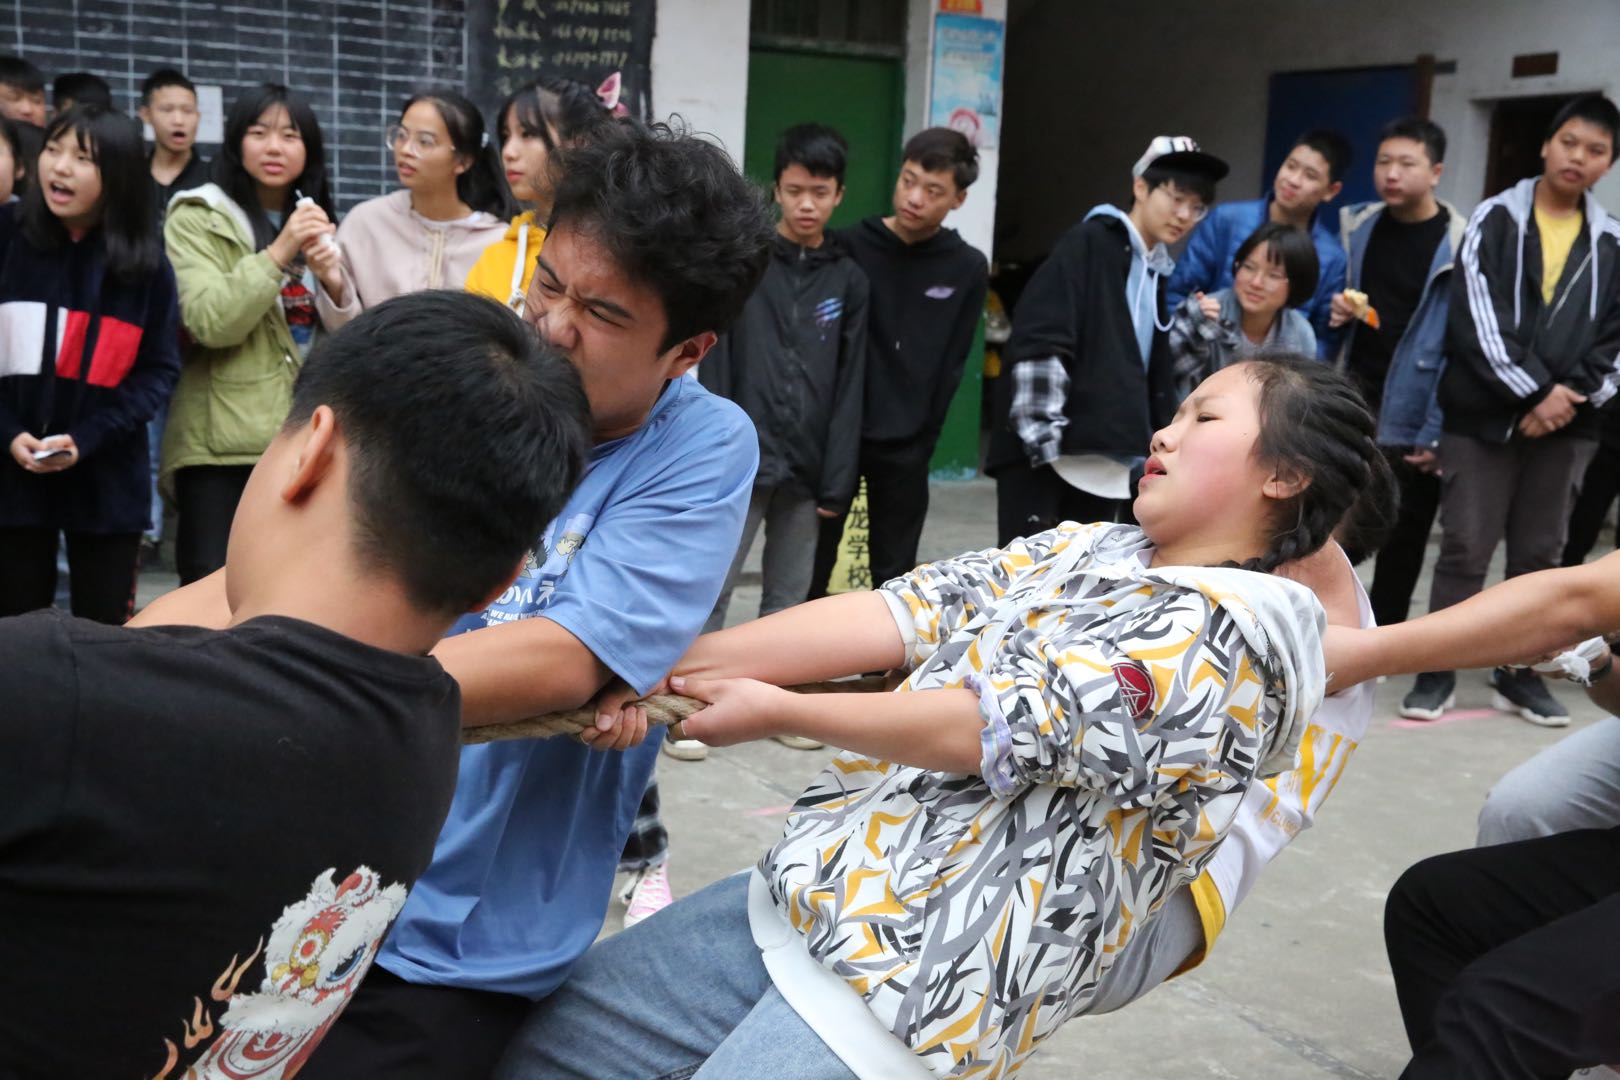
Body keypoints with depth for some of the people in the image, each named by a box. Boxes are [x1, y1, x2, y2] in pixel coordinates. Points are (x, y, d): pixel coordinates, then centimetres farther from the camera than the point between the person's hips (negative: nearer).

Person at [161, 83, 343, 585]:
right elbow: (209, 322, -16)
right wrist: (278, 254, -21)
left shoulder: (316, 224, 16)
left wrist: (335, 282, -9)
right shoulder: (196, 218, 0)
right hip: (223, 445, -5)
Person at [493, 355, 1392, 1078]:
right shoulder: (1085, 550, 12)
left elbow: (1009, 726, -17)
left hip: (914, 990, -7)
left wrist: (777, 710, -9)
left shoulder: (1250, 629, -11)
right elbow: (902, 611, 1)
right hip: (805, 891, 8)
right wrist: (672, 662, -9)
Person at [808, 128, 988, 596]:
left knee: (895, 574, 9)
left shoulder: (968, 269, 0)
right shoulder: (849, 247, -3)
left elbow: (950, 367, 3)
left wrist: (921, 440, -2)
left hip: (904, 448, 1)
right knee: (810, 568, 6)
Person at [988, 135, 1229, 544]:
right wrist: (1043, 441, -19)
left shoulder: (1154, 272, 17)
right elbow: (1038, 342, -15)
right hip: (1044, 453, -7)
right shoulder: (1089, 243, -6)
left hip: (1108, 464, 7)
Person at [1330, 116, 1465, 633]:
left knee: (1401, 539, 6)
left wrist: (1438, 432, -16)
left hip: (1413, 419, -5)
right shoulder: (1357, 228, 6)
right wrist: (1336, 313, -4)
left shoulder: (1459, 246, -11)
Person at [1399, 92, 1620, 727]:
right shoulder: (1496, 220, 0)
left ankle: (1520, 674, 20)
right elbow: (1479, 319, -9)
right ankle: (1439, 671, 9)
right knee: (1465, 549, -1)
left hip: (1566, 423, 3)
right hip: (1484, 415, -3)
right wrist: (1535, 391, -15)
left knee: (1540, 554, 10)